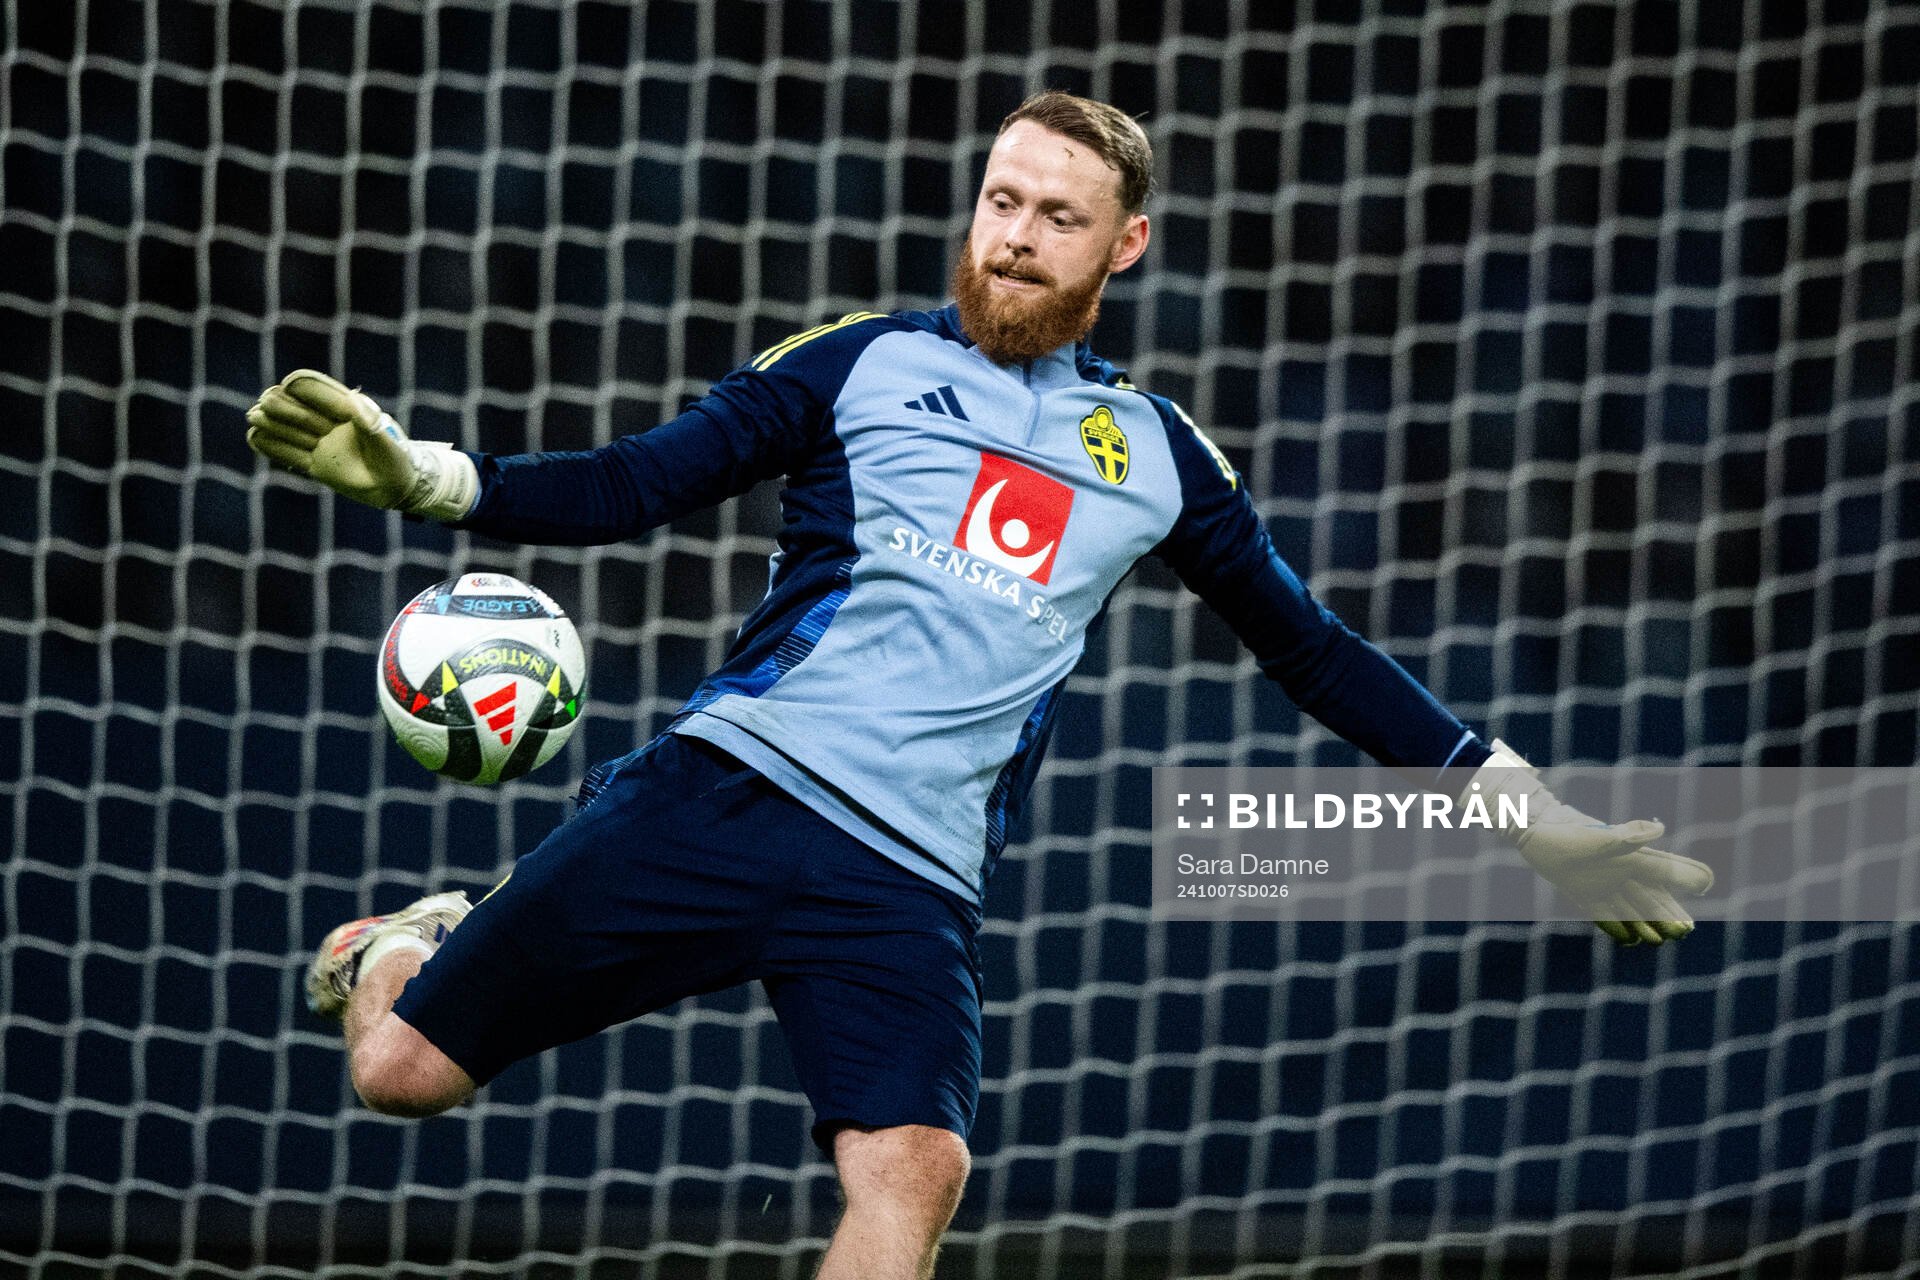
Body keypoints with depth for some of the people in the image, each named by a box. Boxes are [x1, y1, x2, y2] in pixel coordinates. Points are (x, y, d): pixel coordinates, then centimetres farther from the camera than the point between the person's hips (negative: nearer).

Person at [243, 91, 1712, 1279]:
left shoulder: (1156, 454, 14)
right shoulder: (862, 363, 7)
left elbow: (1315, 653, 23)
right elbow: (629, 487, 5)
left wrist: (1527, 808, 20)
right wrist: (423, 473, -10)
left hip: (910, 879, 1)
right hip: (723, 789, -1)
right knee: (405, 1070, -2)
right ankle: (410, 946, 35)